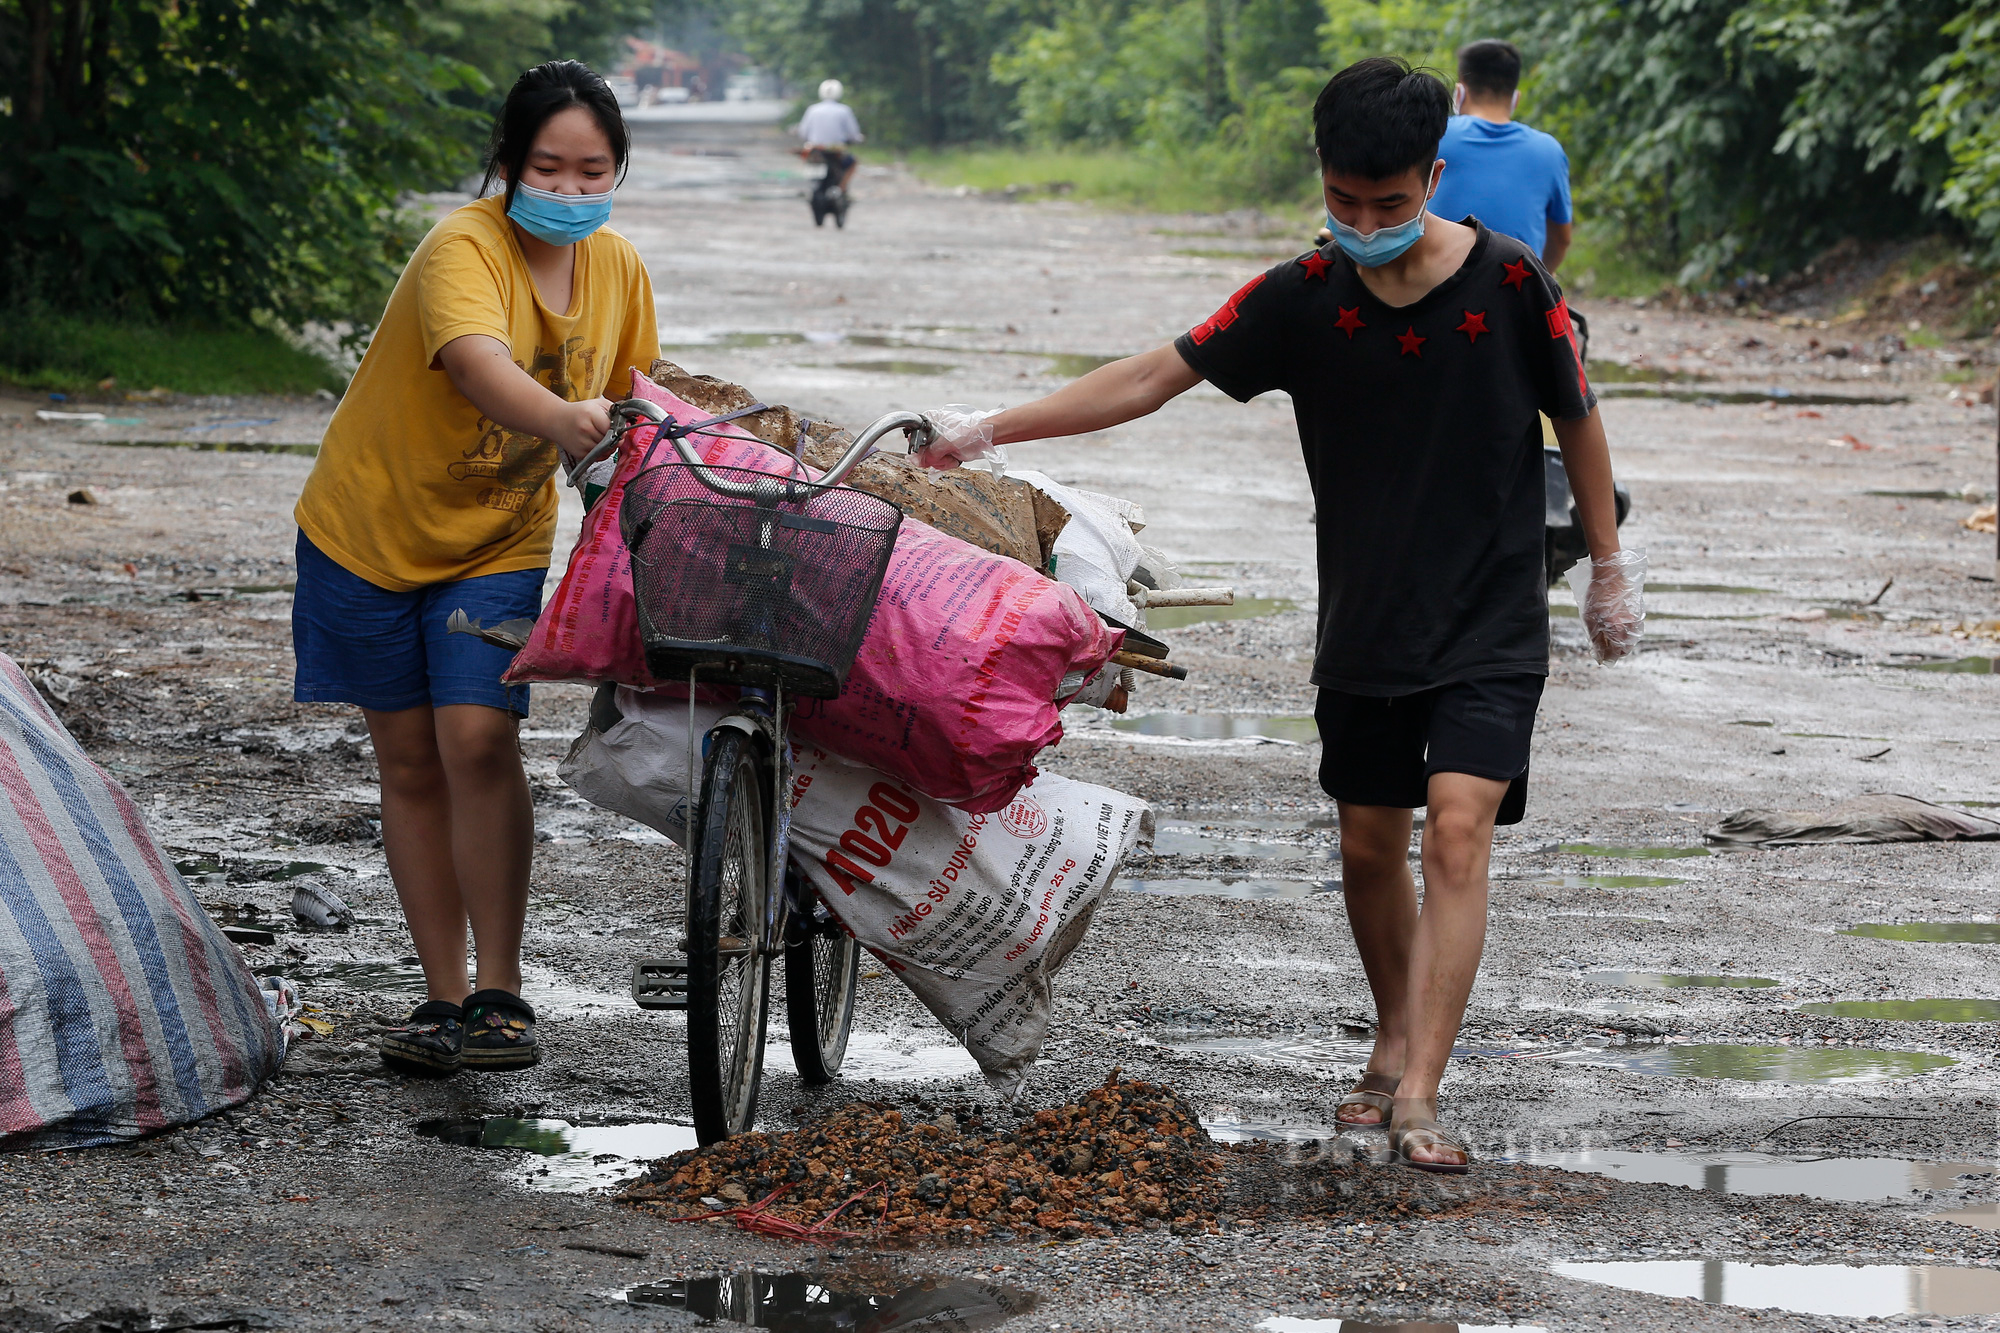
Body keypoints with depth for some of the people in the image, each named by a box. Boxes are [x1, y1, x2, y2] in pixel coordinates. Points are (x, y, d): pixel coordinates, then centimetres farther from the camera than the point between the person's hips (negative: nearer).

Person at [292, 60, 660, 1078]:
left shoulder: (616, 268, -7)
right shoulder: (462, 250, -25)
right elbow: (477, 362, -46)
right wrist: (561, 420, -64)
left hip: (499, 545, 2)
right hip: (374, 527, -2)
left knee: (479, 743, -15)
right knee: (412, 764, 4)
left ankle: (501, 994, -8)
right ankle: (444, 996, 14)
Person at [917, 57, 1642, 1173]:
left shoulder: (1511, 285, -13)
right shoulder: (1304, 297, -6)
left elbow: (1577, 420, 1)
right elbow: (1157, 377, -5)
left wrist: (1611, 567, 9)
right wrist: (991, 429, -10)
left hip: (1491, 626, -3)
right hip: (1366, 622, 4)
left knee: (1457, 830, -17)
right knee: (1370, 848, 11)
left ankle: (1420, 1099, -20)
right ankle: (1398, 1046, 34)